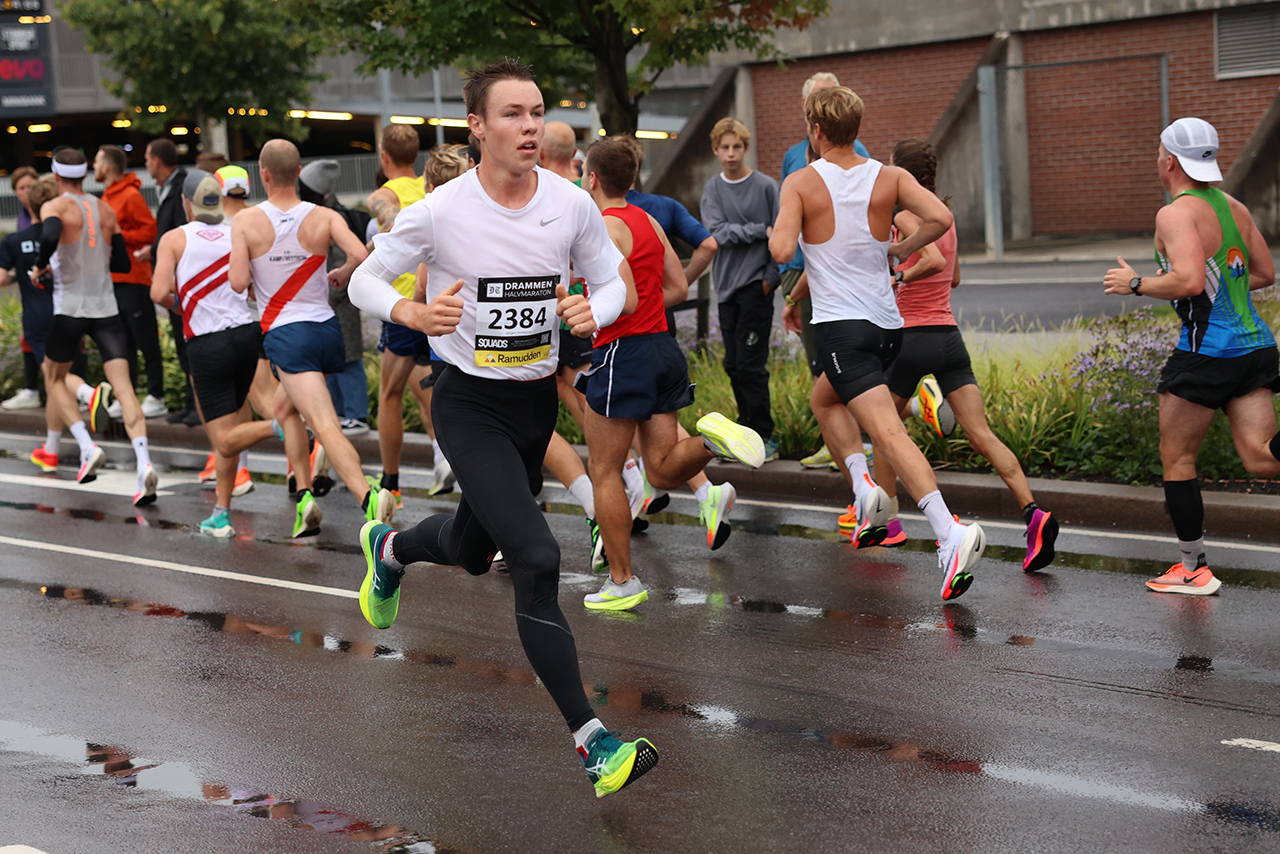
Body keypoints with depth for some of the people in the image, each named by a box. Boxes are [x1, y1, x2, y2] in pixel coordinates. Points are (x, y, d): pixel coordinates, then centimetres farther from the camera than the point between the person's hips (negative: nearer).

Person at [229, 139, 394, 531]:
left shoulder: (246, 221, -7)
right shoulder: (324, 217, -1)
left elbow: (238, 283, -13)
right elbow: (361, 256, -15)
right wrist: (340, 276, 7)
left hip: (287, 334, -5)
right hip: (328, 329, 5)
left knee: (325, 426, -16)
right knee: (284, 408, 27)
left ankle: (367, 497, -34)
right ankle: (304, 491, 20)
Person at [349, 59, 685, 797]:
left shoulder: (573, 204, -7)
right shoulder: (438, 213, -16)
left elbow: (613, 281, 6)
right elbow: (365, 280, -4)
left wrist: (594, 311, -17)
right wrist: (414, 314, -25)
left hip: (539, 399, 5)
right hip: (470, 405, -5)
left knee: (473, 551, 24)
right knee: (538, 560, -20)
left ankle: (389, 549, 61)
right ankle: (591, 740, -15)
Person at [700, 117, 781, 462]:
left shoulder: (766, 187, -2)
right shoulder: (713, 189, 8)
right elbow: (719, 232, -5)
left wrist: (771, 277, -9)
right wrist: (760, 230, -12)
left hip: (756, 285, -5)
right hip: (726, 285, 5)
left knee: (750, 365, -9)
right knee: (733, 365, 7)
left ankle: (765, 436, -2)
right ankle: (748, 430, 17)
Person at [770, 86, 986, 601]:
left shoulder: (801, 183, -6)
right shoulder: (889, 178, 5)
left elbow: (781, 251, -17)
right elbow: (940, 219, -9)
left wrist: (776, 229, 5)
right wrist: (900, 250, 7)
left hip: (841, 327, -6)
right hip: (888, 324, 6)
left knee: (889, 433, -16)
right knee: (824, 395, 32)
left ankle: (950, 534, -30)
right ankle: (865, 485, 17)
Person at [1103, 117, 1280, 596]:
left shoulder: (1176, 214, -11)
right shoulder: (1235, 208, 13)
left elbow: (1189, 282, -24)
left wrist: (1135, 284, -9)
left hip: (1206, 353, -7)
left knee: (1176, 460, 9)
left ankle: (1193, 570, 14)